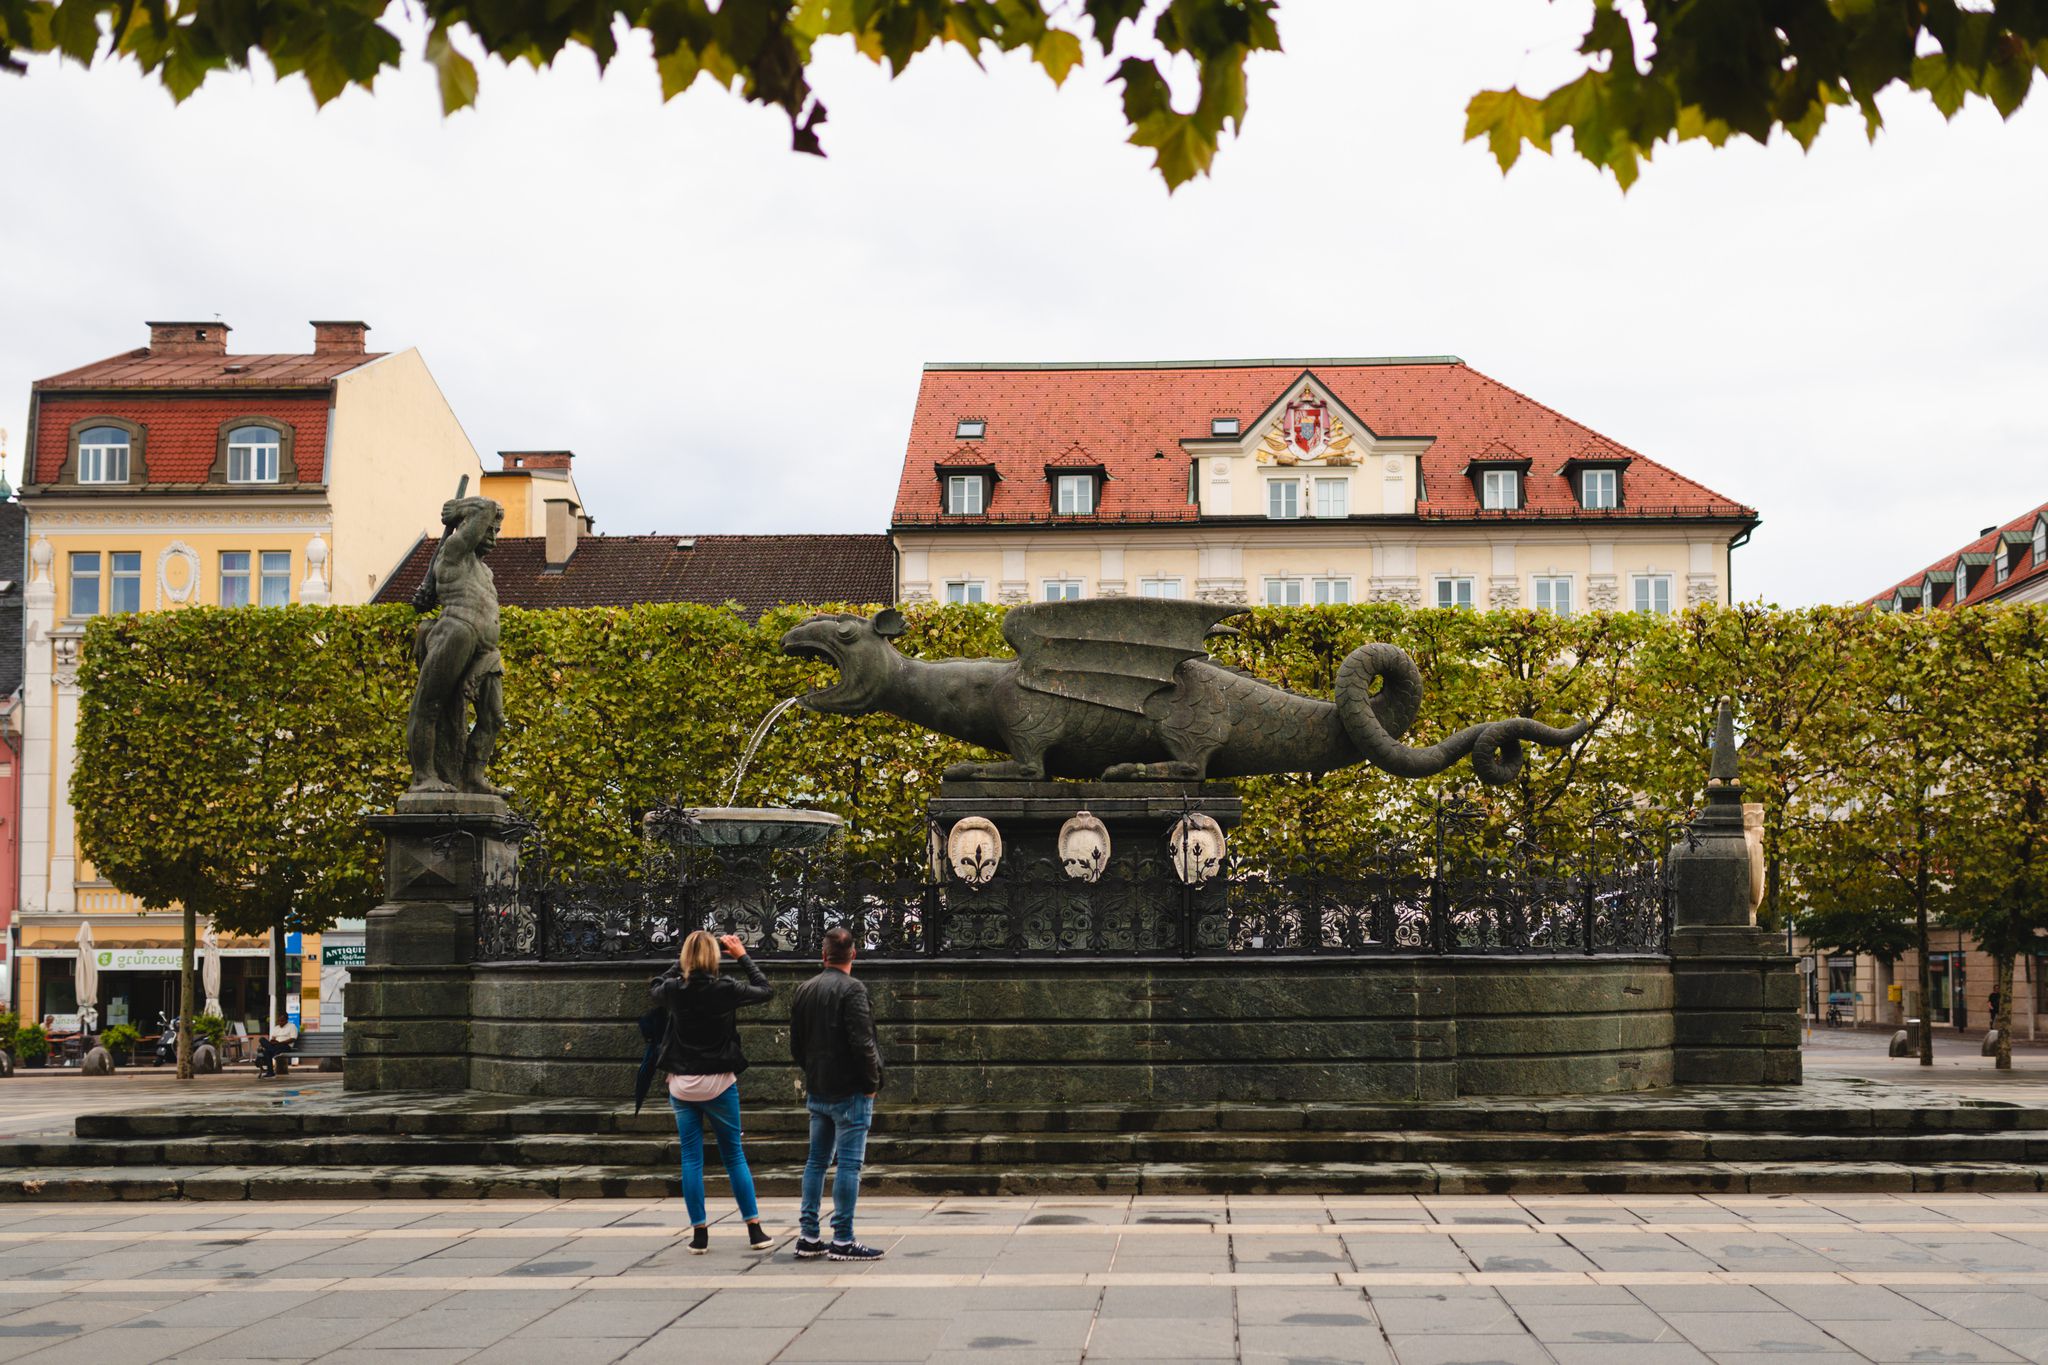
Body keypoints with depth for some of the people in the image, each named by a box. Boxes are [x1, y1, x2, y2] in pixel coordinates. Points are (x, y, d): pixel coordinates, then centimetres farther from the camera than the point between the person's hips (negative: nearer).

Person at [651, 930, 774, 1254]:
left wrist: (682, 961, 22)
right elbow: (765, 990, 6)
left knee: (691, 1158, 7)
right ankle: (755, 1230, 8)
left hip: (682, 1084, 1)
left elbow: (656, 987, 20)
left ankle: (699, 1234, 6)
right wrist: (742, 956, 12)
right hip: (718, 1082, -1)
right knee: (734, 1155, 8)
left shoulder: (674, 990, -5)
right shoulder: (725, 989, -11)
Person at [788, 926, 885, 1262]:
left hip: (817, 1092, 7)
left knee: (817, 1161, 14)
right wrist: (871, 1083, -9)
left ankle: (808, 1237, 16)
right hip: (850, 1092, -7)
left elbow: (795, 1045, 13)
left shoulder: (804, 990, 8)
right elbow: (862, 1043, -20)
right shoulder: (852, 990, -14)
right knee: (849, 1164, -3)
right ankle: (842, 1240, -2)